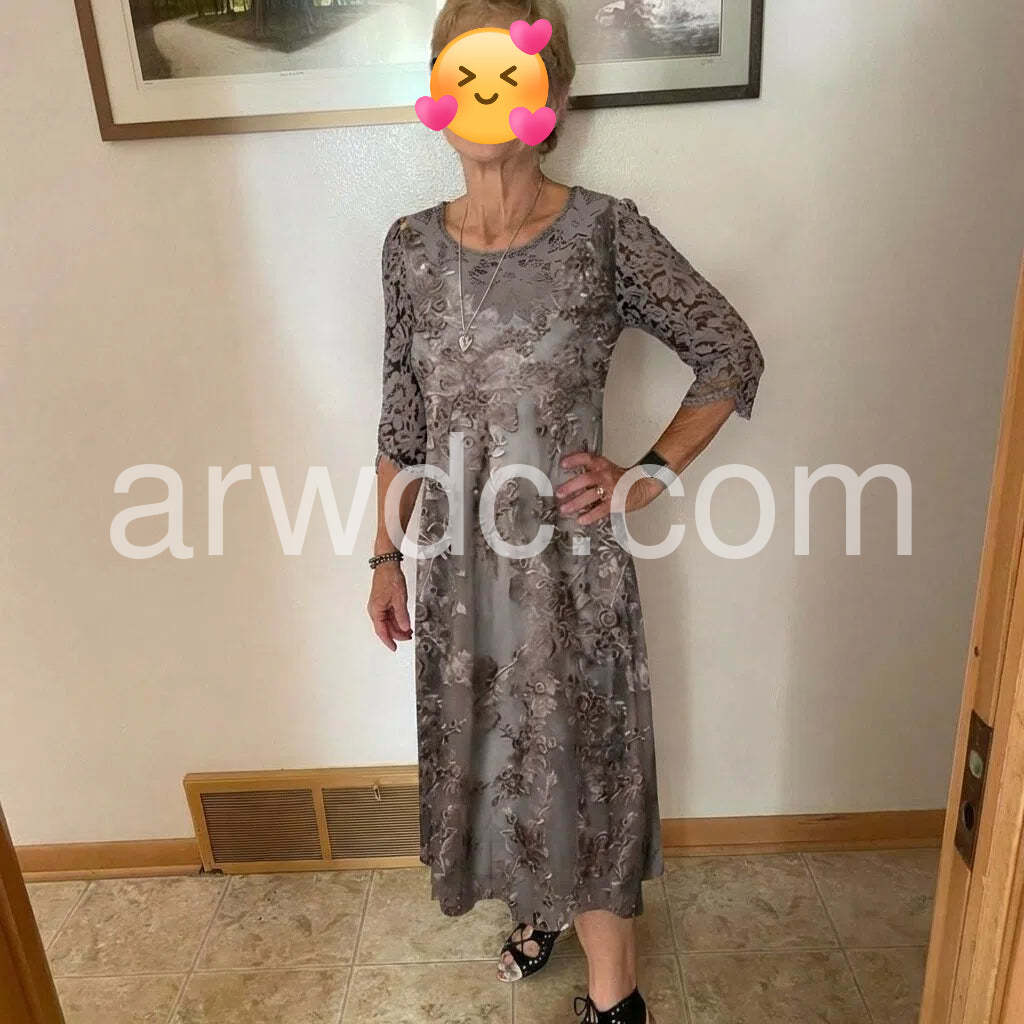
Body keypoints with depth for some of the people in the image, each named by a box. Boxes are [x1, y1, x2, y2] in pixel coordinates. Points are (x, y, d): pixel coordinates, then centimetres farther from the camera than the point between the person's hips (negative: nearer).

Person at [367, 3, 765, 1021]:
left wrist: (648, 475, -10)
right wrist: (387, 556, 7)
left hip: (567, 555, -4)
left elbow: (732, 356, -2)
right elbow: (402, 418, 6)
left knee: (580, 755, 9)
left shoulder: (606, 231, -9)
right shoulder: (410, 245, 1)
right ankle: (537, 904, 51)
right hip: (458, 558, 4)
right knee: (486, 744, 20)